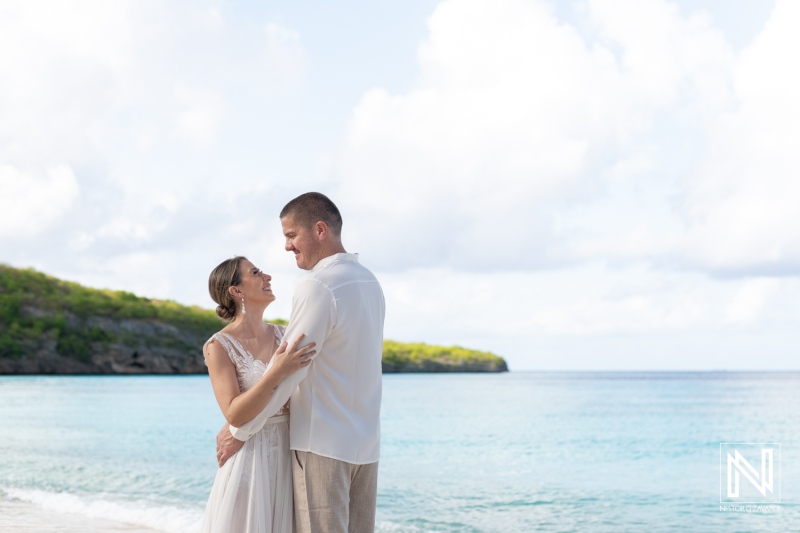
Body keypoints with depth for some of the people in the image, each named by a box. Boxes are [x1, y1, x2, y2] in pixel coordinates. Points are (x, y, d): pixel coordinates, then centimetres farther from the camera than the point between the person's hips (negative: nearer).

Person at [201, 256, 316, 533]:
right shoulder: (219, 346, -10)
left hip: (289, 456, 5)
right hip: (250, 458, -5)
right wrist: (276, 373, -29)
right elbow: (234, 415, -20)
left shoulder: (282, 335, 7)